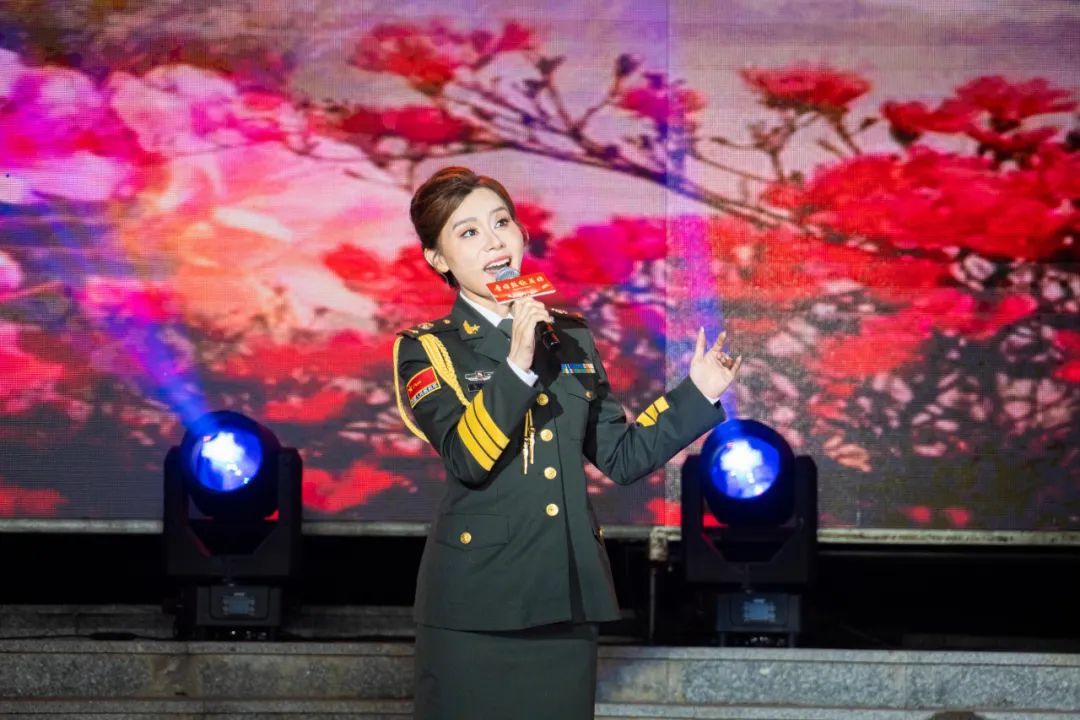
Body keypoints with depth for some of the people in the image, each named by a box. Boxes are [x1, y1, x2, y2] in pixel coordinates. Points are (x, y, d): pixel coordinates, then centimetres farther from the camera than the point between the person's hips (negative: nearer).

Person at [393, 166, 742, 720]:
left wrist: (696, 394, 9)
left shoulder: (571, 338, 13)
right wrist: (516, 365, -23)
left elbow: (621, 456, 14)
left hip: (566, 599, 4)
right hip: (476, 603, -4)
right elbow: (466, 459, -16)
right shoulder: (427, 349, -1)